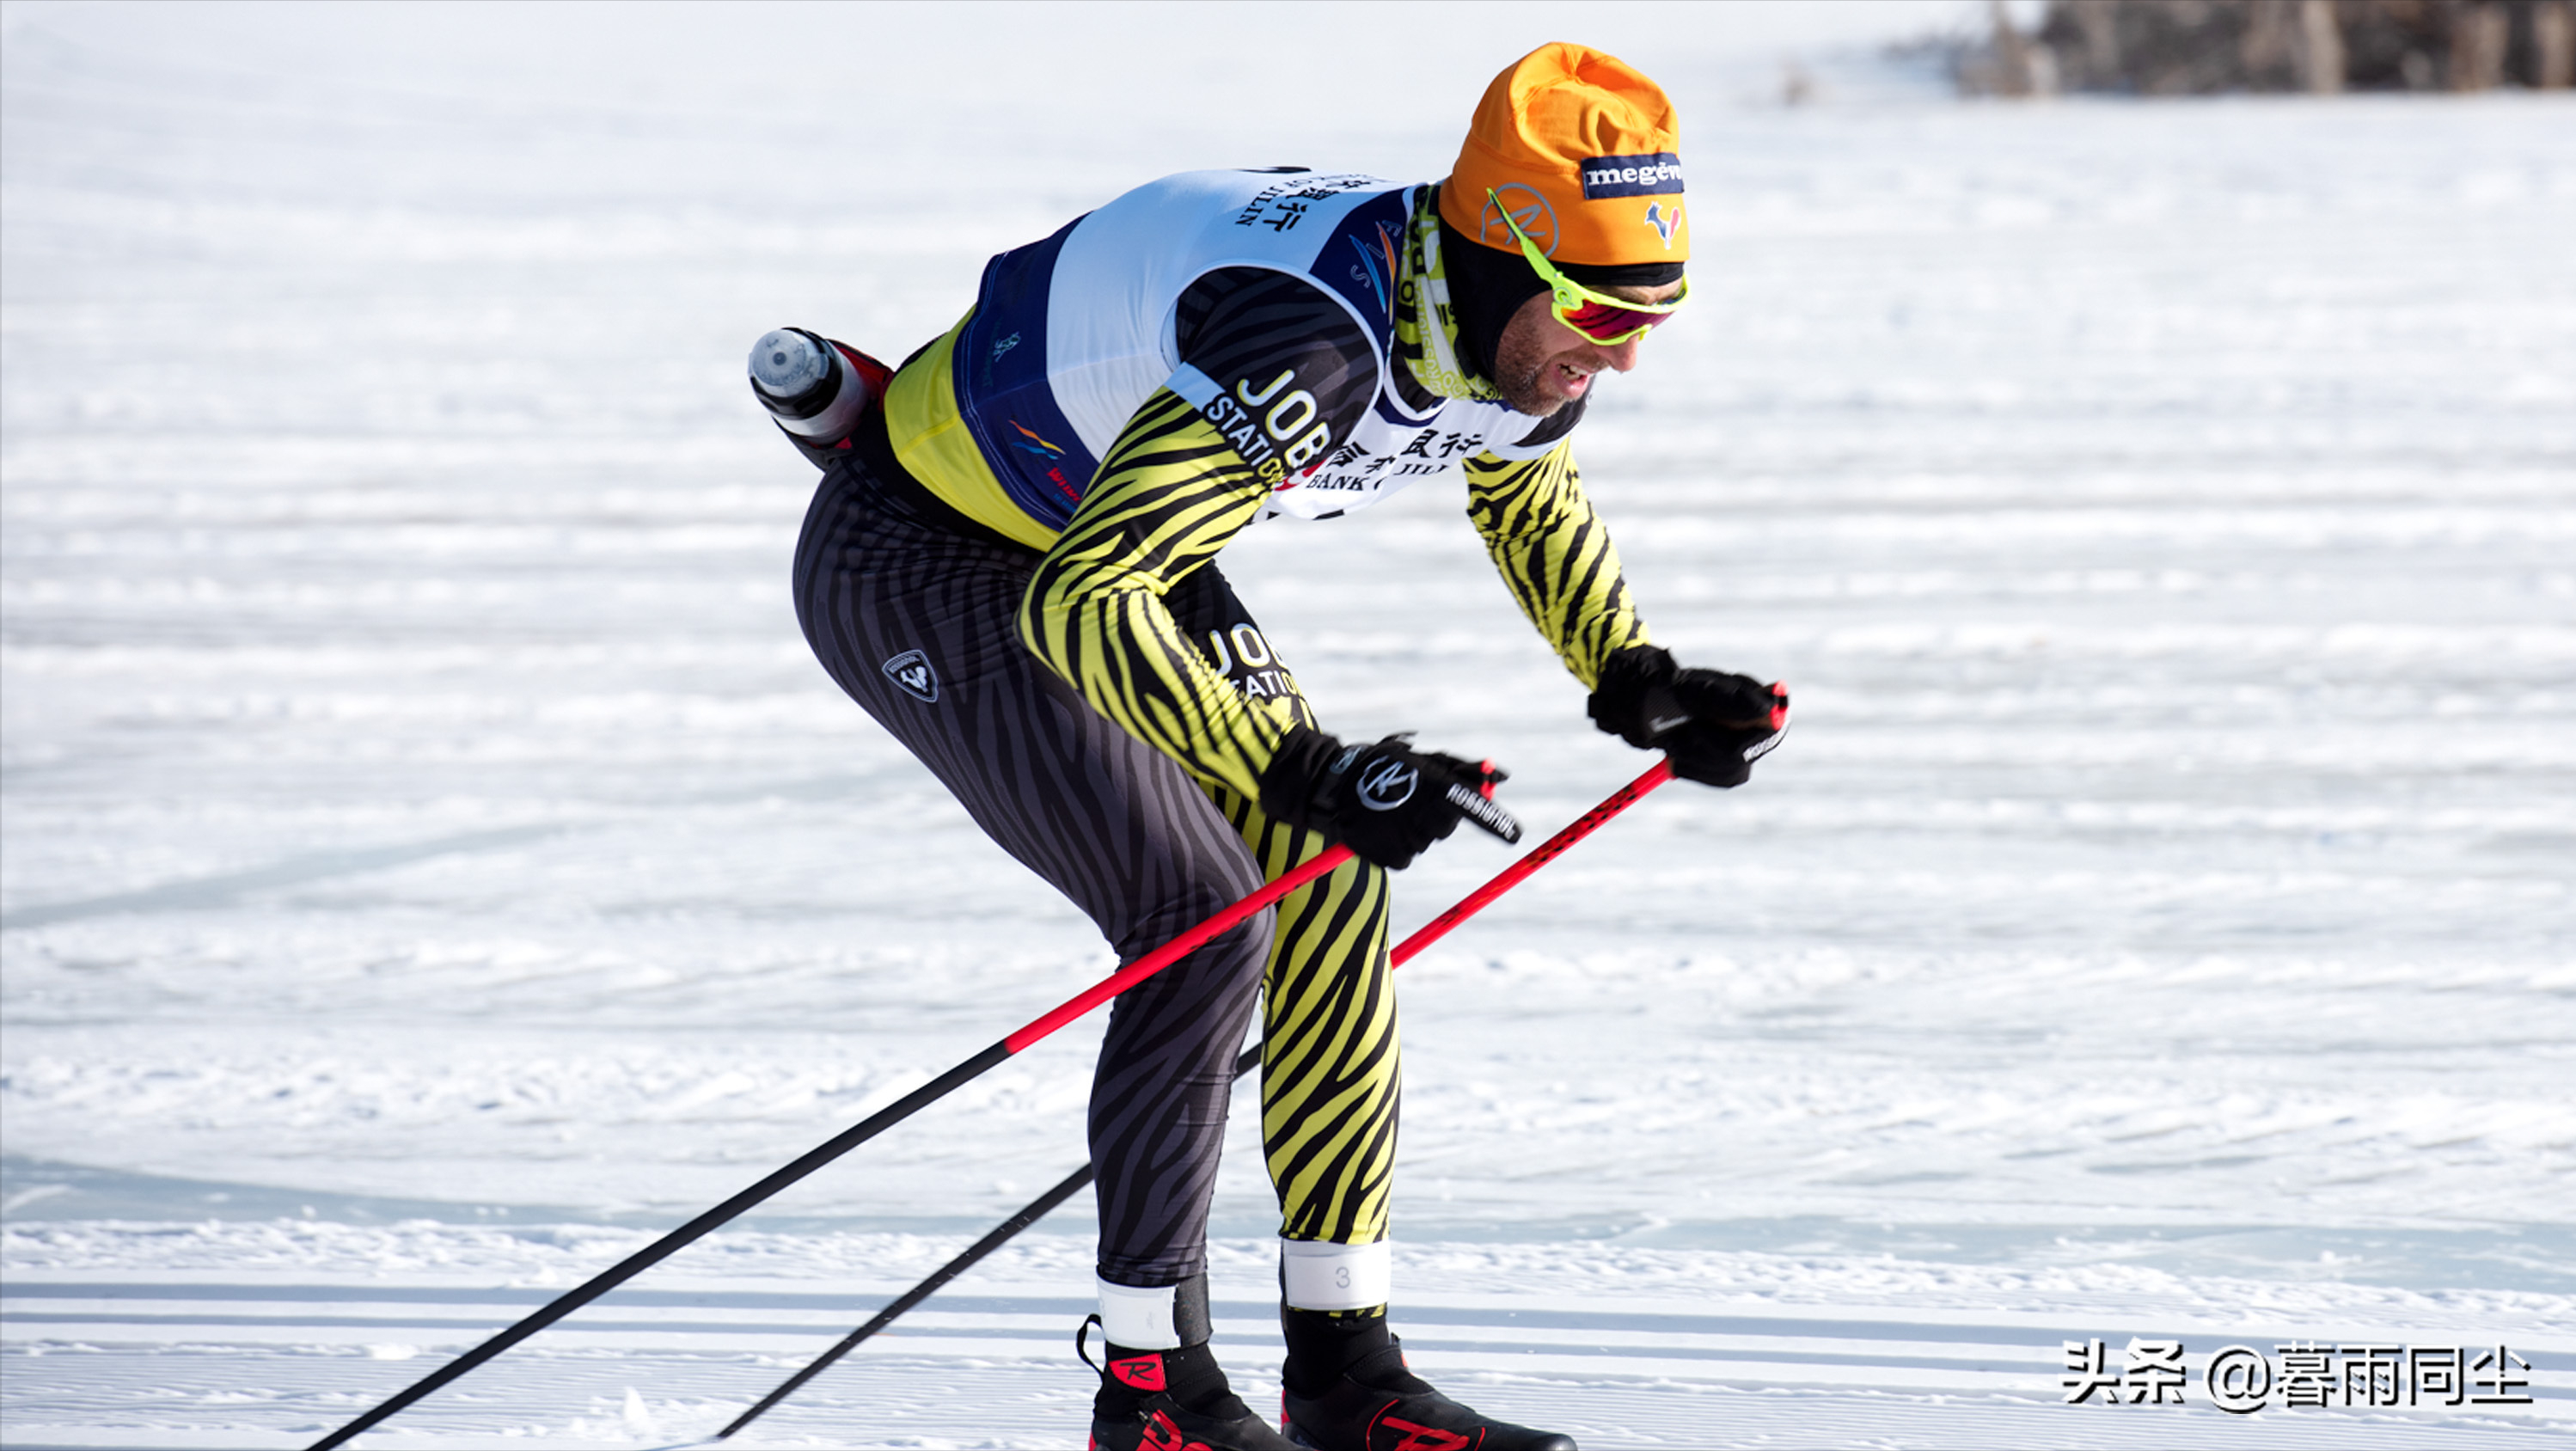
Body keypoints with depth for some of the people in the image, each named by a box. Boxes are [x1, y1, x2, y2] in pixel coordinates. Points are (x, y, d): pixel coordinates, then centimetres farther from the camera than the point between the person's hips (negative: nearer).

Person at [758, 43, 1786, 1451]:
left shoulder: (1518, 332, -12)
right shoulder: (1315, 342, -39)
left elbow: (1530, 496, 14)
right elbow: (1077, 607, -42)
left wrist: (1636, 684, 1)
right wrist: (1302, 774, -46)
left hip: (1101, 538, 9)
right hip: (921, 561, -9)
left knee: (1328, 896, 1)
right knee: (1207, 919, -17)